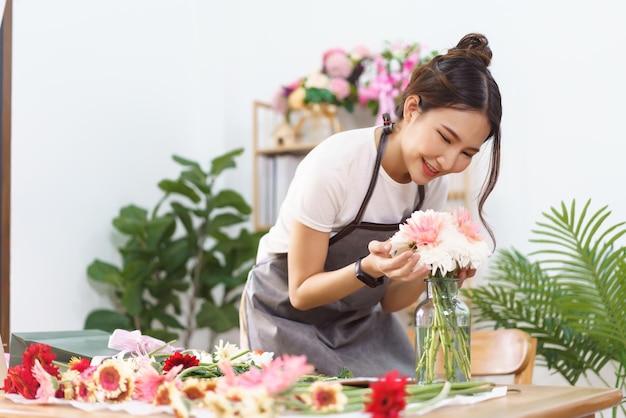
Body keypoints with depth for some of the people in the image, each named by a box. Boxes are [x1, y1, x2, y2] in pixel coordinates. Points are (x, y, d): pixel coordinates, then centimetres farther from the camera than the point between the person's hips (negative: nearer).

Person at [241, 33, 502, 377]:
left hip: (360, 320, 5)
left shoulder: (433, 182, -10)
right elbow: (301, 292, -20)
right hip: (289, 319, -5)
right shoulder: (333, 167, -28)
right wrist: (368, 269, -36)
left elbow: (390, 301, -5)